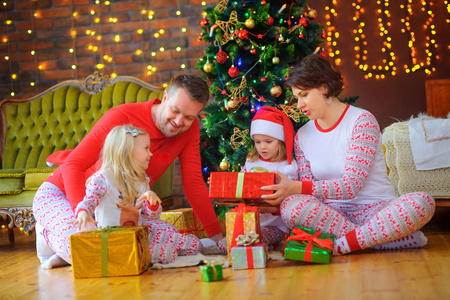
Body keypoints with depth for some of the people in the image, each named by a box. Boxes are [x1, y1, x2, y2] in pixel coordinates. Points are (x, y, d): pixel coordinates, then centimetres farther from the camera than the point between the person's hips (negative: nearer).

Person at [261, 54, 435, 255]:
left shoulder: (362, 121, -7)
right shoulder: (302, 137, 10)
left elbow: (351, 185, -17)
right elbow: (309, 193, 7)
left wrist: (296, 187, -25)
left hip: (375, 209, -2)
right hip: (332, 213, 3)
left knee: (422, 202, -32)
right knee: (291, 205, -30)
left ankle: (339, 245, -29)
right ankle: (385, 237, -26)